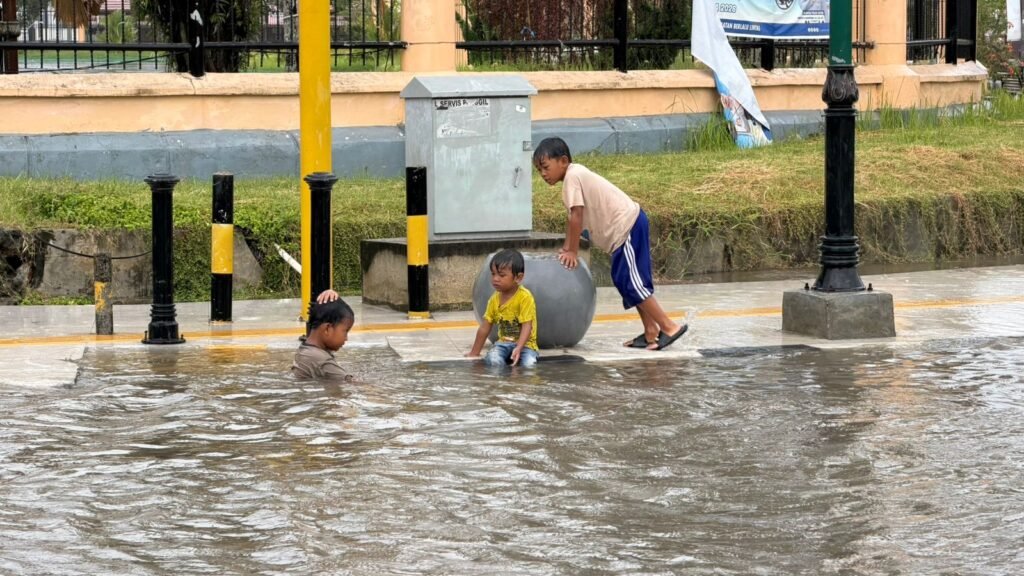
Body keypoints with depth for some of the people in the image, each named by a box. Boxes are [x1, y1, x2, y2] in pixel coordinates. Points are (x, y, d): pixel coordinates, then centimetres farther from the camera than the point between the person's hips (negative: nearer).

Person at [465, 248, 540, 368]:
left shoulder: (525, 297, -15)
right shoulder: (495, 299, 3)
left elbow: (527, 326, -21)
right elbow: (485, 327, 11)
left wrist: (519, 348, -35)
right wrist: (474, 353, 15)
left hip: (524, 344, -4)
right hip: (504, 343, 4)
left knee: (529, 364, -33)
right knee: (493, 360, -29)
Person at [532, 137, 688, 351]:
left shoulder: (572, 177, -14)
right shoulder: (576, 174, 16)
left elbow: (577, 216, -17)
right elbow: (574, 217, 21)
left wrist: (572, 251, -9)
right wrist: (567, 248, 20)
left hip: (626, 226, -10)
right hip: (628, 224, 10)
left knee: (630, 281, -9)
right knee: (623, 279, 15)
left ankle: (669, 327, -9)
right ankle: (651, 331, 18)